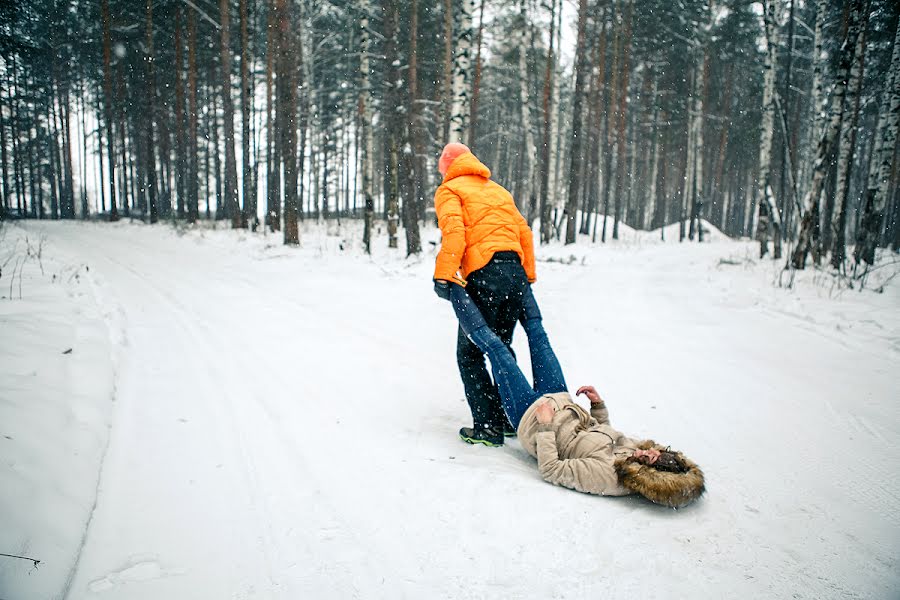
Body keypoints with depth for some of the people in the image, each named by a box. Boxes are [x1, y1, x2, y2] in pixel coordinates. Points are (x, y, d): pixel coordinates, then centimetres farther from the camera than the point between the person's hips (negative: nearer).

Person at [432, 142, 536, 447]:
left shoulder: (449, 190, 8)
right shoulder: (498, 190, 27)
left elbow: (454, 231, -10)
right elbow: (524, 232, 22)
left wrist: (443, 276, -14)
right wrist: (528, 277, 24)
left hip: (485, 276, -7)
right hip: (516, 274, 7)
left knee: (470, 353, 2)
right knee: (502, 347, 19)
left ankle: (488, 427, 1)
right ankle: (511, 417, 23)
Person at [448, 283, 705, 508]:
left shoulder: (605, 475, -37)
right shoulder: (631, 447, -15)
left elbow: (550, 469, -31)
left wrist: (545, 425, -29)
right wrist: (599, 404, -3)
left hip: (533, 420, -6)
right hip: (566, 405, 6)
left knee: (496, 348, -4)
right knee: (539, 337, 11)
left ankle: (456, 291, 16)